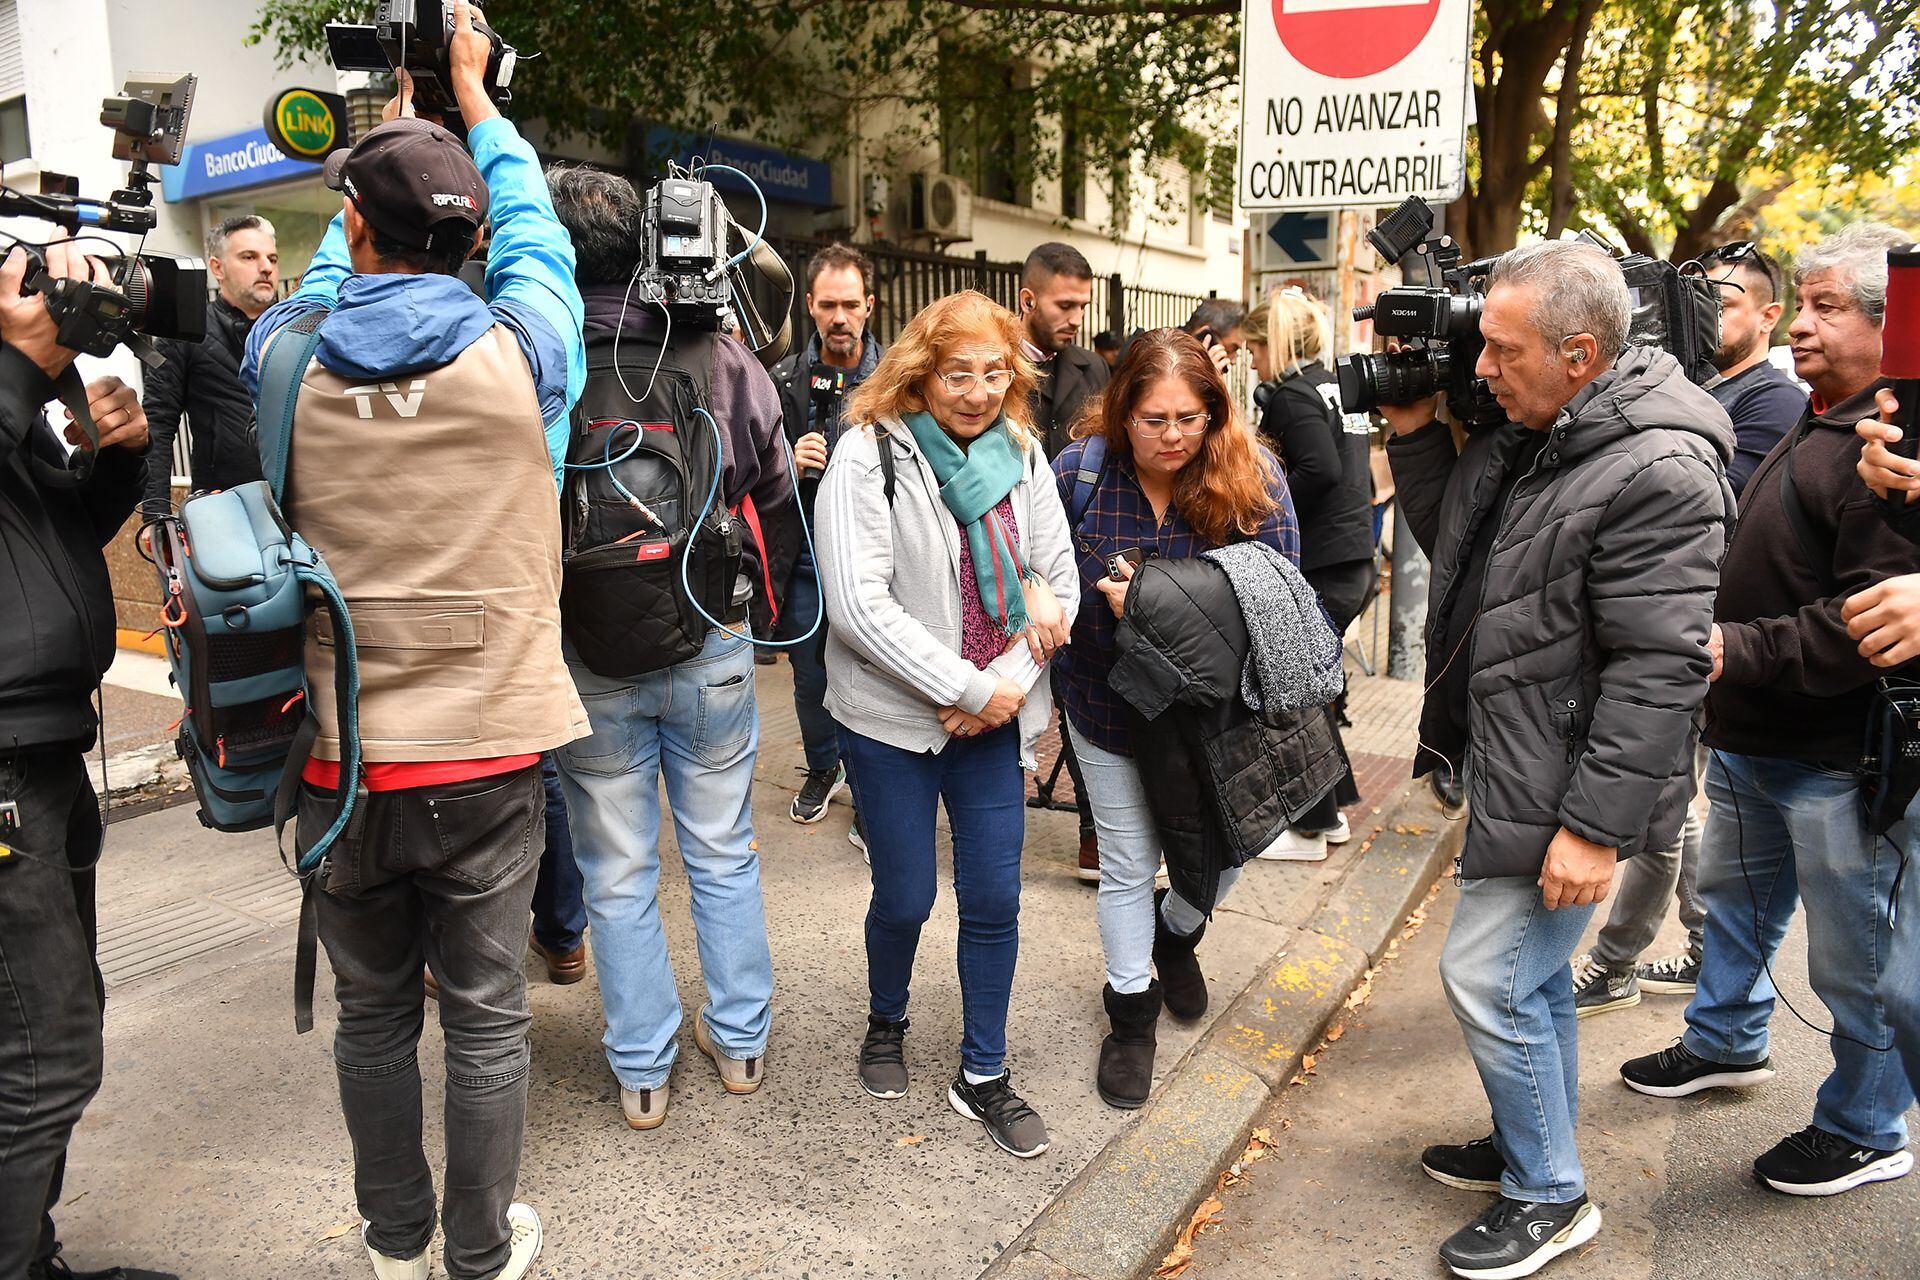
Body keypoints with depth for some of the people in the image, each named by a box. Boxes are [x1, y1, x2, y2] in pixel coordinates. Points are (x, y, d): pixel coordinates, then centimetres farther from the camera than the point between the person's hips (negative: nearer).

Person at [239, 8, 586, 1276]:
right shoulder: (517, 355, -10)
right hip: (486, 756, -1)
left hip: (337, 758, 2)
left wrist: (382, 121, 30)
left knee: (372, 1013, 18)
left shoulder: (290, 360, -6)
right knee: (487, 1016, 12)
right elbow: (535, 229, 11)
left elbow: (334, 265, 18)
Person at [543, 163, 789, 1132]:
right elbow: (776, 492, 3)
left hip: (588, 659, -1)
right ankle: (740, 1041, 32)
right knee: (723, 851, 18)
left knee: (618, 870, 14)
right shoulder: (721, 359, -8)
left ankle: (641, 1070, 27)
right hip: (712, 645, 2)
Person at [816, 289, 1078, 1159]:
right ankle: (886, 1024, 40)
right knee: (906, 896, 8)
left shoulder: (1021, 455, 3)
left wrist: (1009, 683, -10)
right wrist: (967, 688, -18)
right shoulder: (870, 455, -12)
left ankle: (983, 1075, 27)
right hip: (893, 717, -4)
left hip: (994, 716, 4)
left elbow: (1058, 582, 5)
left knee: (995, 898, 7)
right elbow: (859, 605, -19)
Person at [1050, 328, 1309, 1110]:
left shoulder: (1252, 476, -16)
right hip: (1110, 709, 0)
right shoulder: (1079, 470, -16)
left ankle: (1176, 930, 46)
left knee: (1226, 841, 10)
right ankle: (1131, 1014, 32)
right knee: (1128, 864, 11)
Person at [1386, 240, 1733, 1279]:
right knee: (1532, 973, 21)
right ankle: (1533, 1149, 40)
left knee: (1486, 976, -1)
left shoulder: (1659, 475, -23)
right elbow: (1451, 545, 20)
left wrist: (1596, 826, -24)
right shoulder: (1524, 436, 5)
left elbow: (1657, 674, -25)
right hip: (1507, 766, 9)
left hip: (1564, 788, -9)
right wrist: (1412, 436, 7)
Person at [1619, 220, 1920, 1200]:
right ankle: (1727, 1040, 47)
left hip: (1840, 759, -10)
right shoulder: (1818, 424, 12)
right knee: (1734, 893, 26)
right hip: (1755, 736, 10)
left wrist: (1736, 650, -29)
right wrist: (1721, 639, 13)